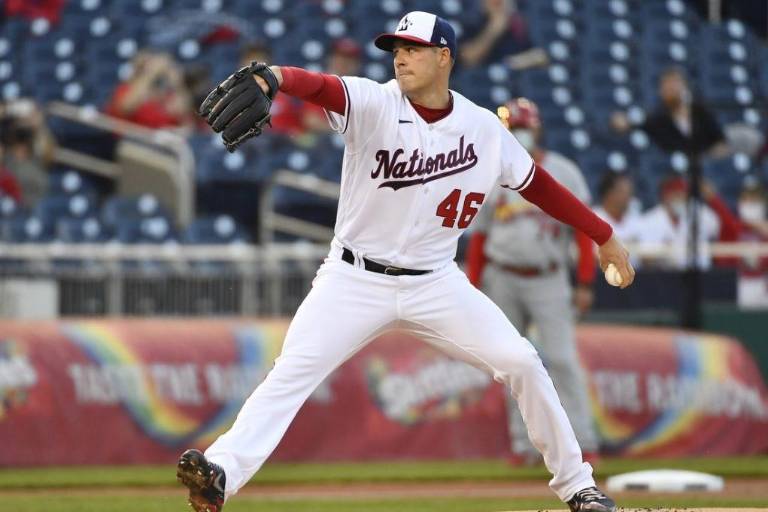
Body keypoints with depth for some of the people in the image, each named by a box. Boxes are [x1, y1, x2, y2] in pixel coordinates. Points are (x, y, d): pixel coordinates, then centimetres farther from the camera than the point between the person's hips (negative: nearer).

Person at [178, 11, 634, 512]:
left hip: (436, 283, 2)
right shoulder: (373, 104, -11)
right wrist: (273, 77, -54)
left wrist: (604, 237, 13)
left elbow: (538, 184, 11)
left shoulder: (484, 128, -1)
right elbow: (319, 86, -31)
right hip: (355, 280, -2)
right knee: (293, 371, -19)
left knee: (521, 362, -4)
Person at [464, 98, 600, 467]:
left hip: (548, 280, -3)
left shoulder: (563, 173, 2)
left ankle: (582, 442, -10)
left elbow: (584, 229, 0)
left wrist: (585, 284, -8)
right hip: (503, 280, 3)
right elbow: (479, 236, 11)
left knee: (562, 359, -10)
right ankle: (523, 443, 9)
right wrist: (473, 288, 5)